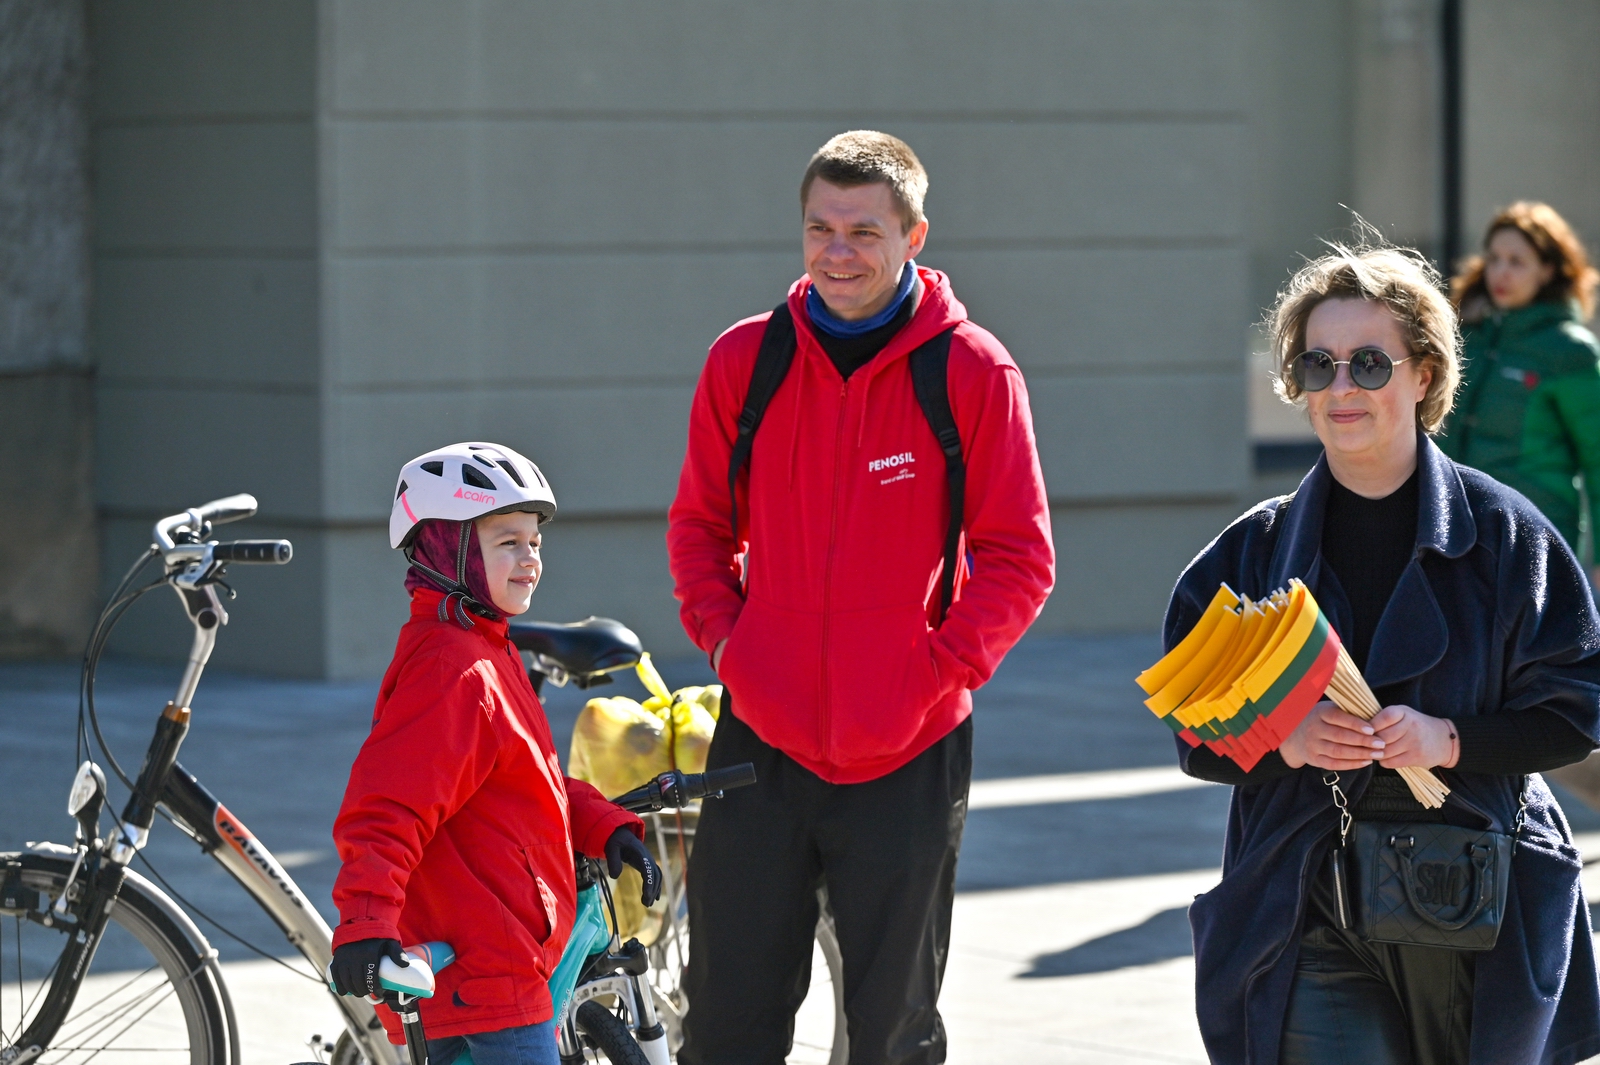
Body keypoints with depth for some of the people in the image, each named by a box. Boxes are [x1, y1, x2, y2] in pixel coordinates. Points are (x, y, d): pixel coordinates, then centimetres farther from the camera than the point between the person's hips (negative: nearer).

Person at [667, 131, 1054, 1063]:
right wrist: (723, 639, -1)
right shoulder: (746, 359, 3)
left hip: (907, 757, -2)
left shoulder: (972, 372, -5)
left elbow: (1019, 558, -2)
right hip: (762, 742, 2)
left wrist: (941, 668, -12)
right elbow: (700, 525, 14)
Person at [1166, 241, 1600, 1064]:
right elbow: (1194, 733, 6)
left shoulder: (1502, 533, -1)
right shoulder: (1255, 551, 6)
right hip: (1312, 926, 1)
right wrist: (1285, 741, -15)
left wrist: (1449, 740, -18)